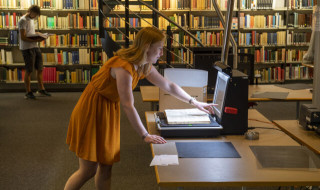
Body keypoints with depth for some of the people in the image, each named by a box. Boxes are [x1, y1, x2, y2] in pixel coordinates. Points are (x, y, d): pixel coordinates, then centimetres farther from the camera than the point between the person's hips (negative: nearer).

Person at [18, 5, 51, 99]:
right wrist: (35, 40, -26)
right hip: (27, 48, -8)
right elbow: (23, 37, -17)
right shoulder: (23, 20, -11)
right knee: (29, 70, -3)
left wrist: (37, 35, 6)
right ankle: (28, 92, 6)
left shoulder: (31, 20, 17)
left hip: (35, 47, 9)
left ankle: (41, 89, 22)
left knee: (40, 69, 11)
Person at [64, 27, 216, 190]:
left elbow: (168, 86, 13)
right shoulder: (124, 66, -27)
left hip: (109, 110, 8)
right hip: (92, 109, -8)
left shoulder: (145, 67, 2)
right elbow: (127, 105, -30)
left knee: (106, 166, 7)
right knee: (88, 170, -5)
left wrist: (195, 103, 14)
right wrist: (145, 136, -28)